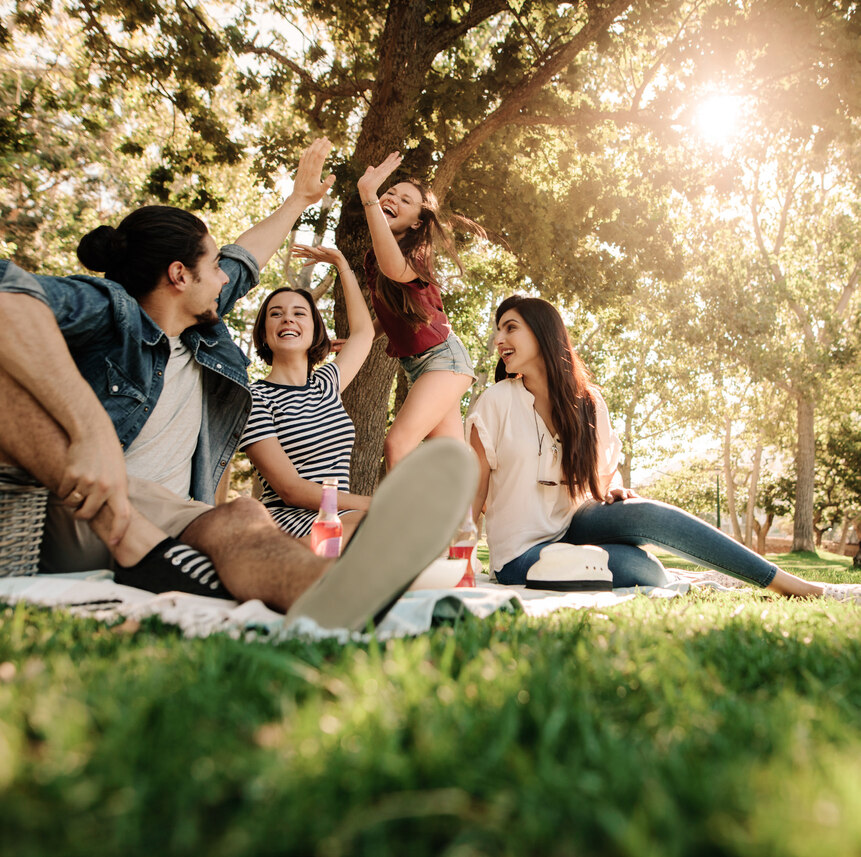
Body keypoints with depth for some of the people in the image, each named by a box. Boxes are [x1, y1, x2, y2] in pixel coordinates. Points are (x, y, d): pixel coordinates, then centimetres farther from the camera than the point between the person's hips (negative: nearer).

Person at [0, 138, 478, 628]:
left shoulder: (201, 335, 17)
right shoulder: (108, 308, -7)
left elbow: (245, 260, 34)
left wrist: (298, 201, 47)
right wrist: (94, 431, -42)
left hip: (164, 525, 5)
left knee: (241, 519, -33)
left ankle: (331, 590, -67)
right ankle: (134, 544, -37)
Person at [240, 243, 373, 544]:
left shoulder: (325, 383, 18)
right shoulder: (254, 397, -2)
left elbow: (363, 331, 36)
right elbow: (290, 490, -10)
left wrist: (342, 264, 37)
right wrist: (374, 504, -17)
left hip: (341, 519, 6)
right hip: (289, 522, -6)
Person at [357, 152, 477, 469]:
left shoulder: (417, 252, -12)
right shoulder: (372, 258, 10)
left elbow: (396, 269, -39)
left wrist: (368, 197, -41)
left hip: (442, 356, -8)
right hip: (413, 366, 8)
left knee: (397, 445, -22)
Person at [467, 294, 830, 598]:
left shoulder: (587, 402, 2)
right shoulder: (496, 401, -9)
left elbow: (606, 474, 12)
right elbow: (476, 493, -8)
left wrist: (614, 492, -9)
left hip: (573, 527, 3)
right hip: (523, 555, -3)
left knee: (644, 512, -28)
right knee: (641, 569, -28)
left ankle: (780, 579, -18)